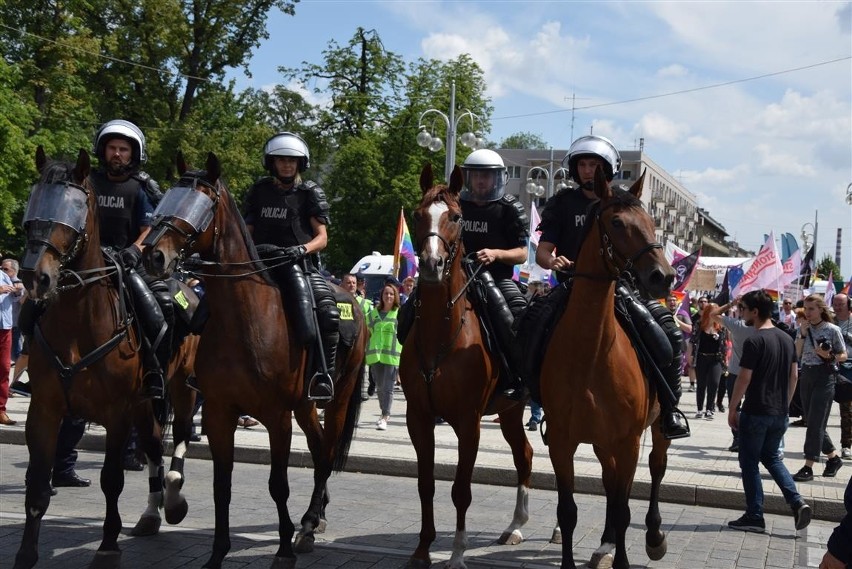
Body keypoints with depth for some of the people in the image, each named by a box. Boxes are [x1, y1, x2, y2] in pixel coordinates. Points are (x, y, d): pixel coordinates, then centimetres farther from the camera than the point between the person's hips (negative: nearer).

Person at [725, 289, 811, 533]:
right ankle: (797, 501, 5)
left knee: (749, 463, 5)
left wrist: (732, 409, -8)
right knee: (771, 457, 21)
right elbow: (794, 376, 12)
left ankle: (754, 517, 10)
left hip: (756, 413, -7)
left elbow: (744, 379, -17)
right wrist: (785, 404, 19)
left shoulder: (754, 341, -16)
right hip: (779, 413, 7)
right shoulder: (787, 339, 7)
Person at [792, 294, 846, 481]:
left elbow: (844, 356, -1)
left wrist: (829, 356, -20)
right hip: (806, 375, 6)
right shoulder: (803, 329, 7)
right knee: (811, 421, 11)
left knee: (815, 423, -7)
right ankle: (834, 457, 29)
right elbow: (796, 354, 0)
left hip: (824, 376, -6)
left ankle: (808, 467, -5)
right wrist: (803, 334, -8)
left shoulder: (832, 330, -6)